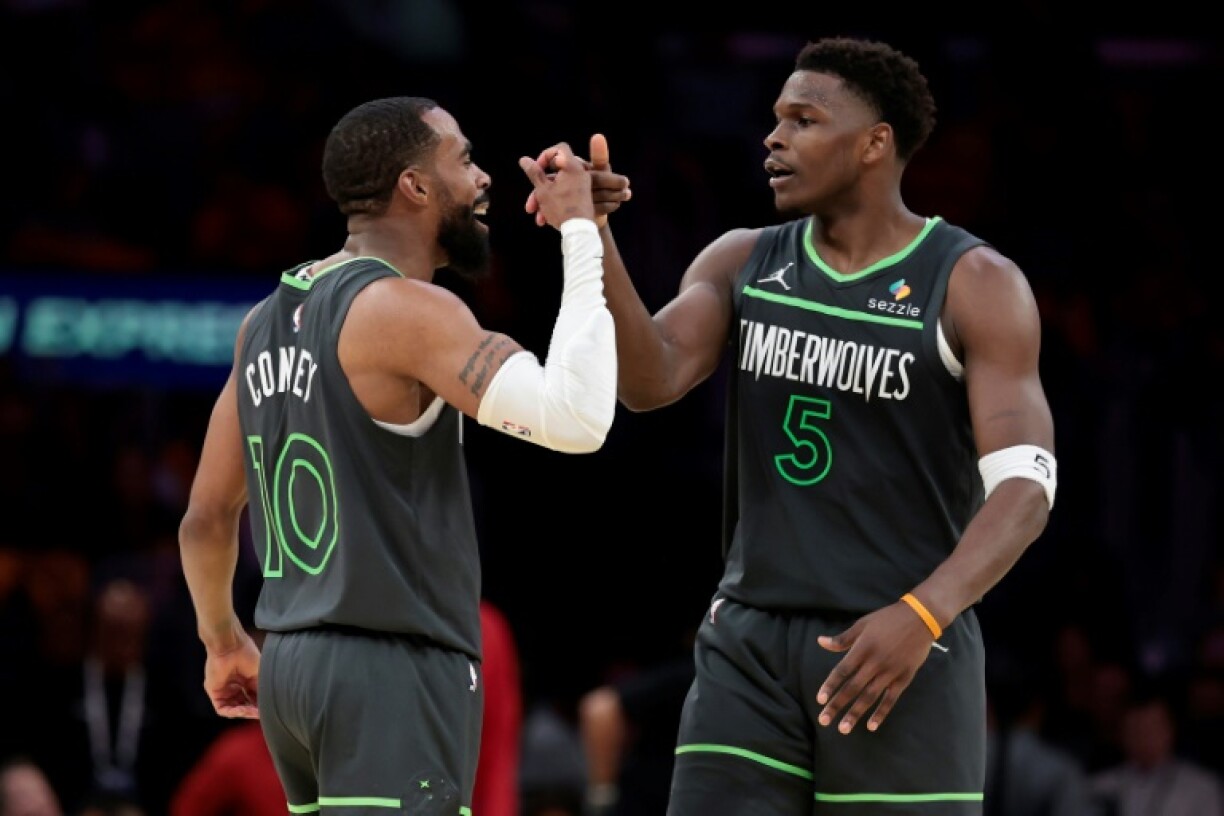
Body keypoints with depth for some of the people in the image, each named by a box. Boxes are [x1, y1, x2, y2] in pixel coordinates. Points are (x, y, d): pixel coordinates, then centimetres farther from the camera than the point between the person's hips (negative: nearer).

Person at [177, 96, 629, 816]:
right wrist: (579, 237, -16)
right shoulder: (403, 309, -14)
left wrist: (224, 641, 37)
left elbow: (208, 518, 21)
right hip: (394, 673, -9)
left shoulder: (267, 321, 13)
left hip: (293, 663, 9)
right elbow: (574, 419, -26)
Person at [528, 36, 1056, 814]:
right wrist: (592, 238, -24)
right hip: (752, 645, 4)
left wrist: (921, 616, -31)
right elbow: (649, 380, -9)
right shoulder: (741, 264, 8)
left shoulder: (976, 284, -7)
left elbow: (1025, 489, -15)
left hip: (907, 653, -4)